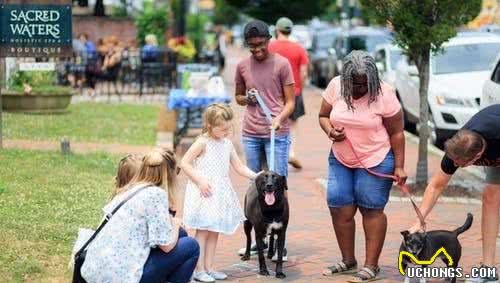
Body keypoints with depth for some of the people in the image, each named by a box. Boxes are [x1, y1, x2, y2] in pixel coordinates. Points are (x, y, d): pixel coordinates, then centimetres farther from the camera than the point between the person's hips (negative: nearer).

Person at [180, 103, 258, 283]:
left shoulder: (228, 144, 8)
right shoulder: (203, 143, -10)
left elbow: (239, 167, 11)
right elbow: (184, 163, -11)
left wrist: (255, 176, -3)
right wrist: (200, 180, -19)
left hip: (220, 194, 6)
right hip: (205, 193, -6)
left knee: (215, 231, 9)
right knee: (203, 231, -3)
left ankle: (208, 268, 17)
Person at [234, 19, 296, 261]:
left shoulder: (282, 64, -3)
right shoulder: (242, 66, 7)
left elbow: (290, 102, -3)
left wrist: (279, 118, -22)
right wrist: (247, 99, -4)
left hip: (276, 133, -4)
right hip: (250, 133, 4)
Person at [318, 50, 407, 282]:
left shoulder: (384, 94, -16)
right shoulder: (335, 86, -6)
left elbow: (396, 133, -10)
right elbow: (323, 116, 6)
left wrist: (399, 167, -11)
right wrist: (330, 131, -16)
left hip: (376, 161, -4)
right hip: (340, 159, 4)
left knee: (371, 210, 0)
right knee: (339, 209, 2)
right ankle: (348, 260, 19)